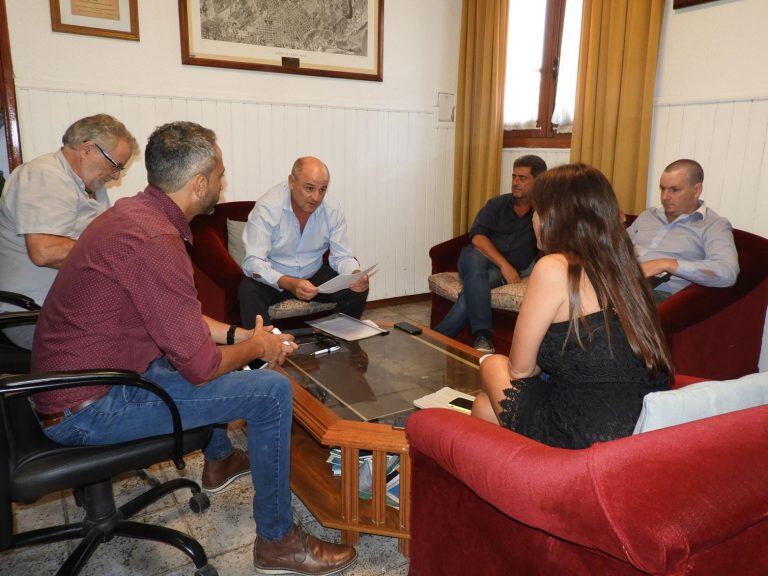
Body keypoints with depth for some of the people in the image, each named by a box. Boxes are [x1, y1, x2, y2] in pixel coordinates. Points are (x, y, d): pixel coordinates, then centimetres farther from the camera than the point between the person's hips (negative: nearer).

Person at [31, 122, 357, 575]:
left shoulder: (132, 212, 4)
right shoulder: (156, 241, -27)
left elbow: (182, 317, 15)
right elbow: (200, 366, -24)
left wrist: (239, 334, 8)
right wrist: (256, 347, -6)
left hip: (74, 378, 10)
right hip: (88, 409, -10)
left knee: (220, 351, 27)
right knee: (272, 391, -14)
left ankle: (220, 461, 43)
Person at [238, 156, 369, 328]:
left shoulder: (333, 209, -9)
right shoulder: (267, 207, -21)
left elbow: (341, 256, -5)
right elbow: (253, 261, -26)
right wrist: (288, 283, -42)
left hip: (314, 275, 4)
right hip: (273, 279, -3)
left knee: (359, 287, -16)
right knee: (248, 291, -34)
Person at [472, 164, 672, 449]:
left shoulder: (554, 268, -14)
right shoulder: (621, 267, 8)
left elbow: (520, 368, -6)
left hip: (589, 437, -6)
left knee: (493, 364, 17)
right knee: (485, 403, 22)